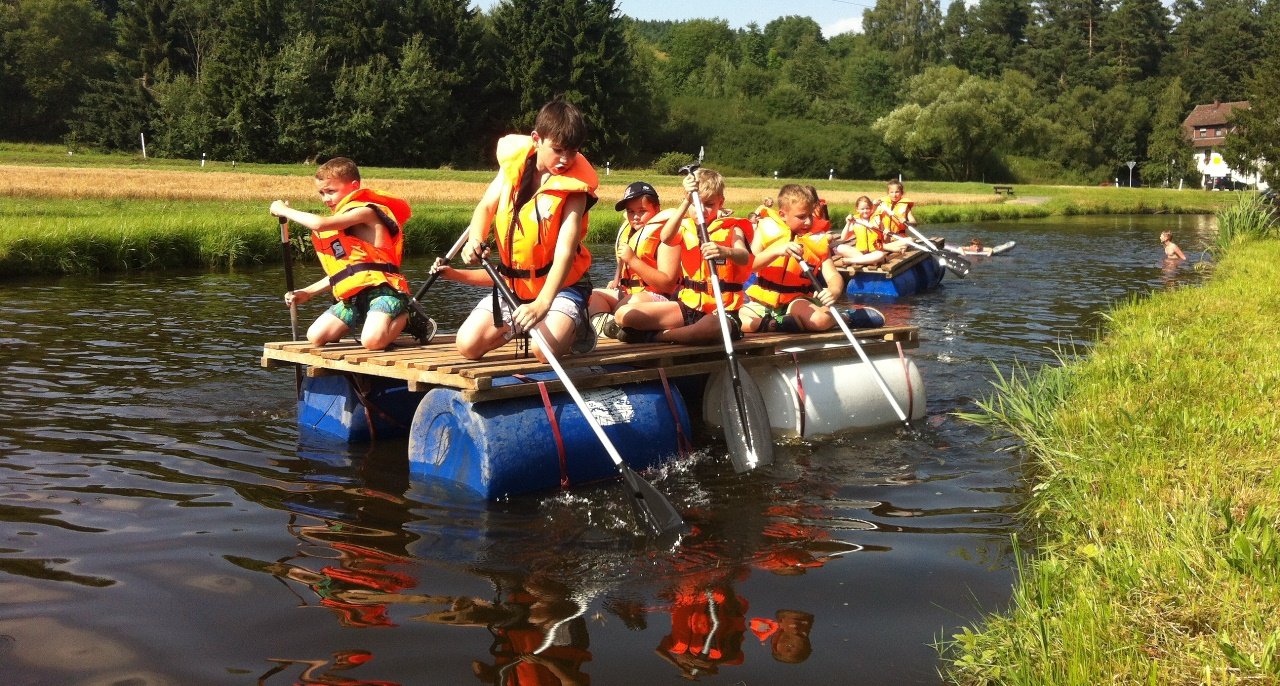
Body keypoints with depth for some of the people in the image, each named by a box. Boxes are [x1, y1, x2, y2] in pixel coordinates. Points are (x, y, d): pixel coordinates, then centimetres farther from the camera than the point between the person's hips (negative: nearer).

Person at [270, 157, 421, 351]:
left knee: (372, 340, -33)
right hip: (355, 296, 9)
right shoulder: (344, 221, 23)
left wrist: (284, 210, -7)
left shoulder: (365, 211, -8)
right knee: (315, 337, -2)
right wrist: (308, 292, 19)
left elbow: (319, 224, -22)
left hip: (382, 289, -9)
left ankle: (407, 317, -2)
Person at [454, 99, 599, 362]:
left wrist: (542, 304, -39)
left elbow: (565, 251, -26)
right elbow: (486, 206, 2)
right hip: (512, 281, 5)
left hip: (561, 284, -4)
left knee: (546, 350, -30)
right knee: (468, 345, -9)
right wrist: (475, 240, -22)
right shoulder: (514, 164, -4)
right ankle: (519, 325, 19)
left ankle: (574, 326, 6)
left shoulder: (574, 187, -17)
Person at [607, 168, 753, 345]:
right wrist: (686, 202, -29)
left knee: (713, 326, -43)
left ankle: (654, 336, -20)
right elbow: (666, 238, -18)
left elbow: (744, 258, -22)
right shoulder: (686, 227, 7)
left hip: (720, 310, -3)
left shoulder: (731, 229, 1)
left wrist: (726, 251, -45)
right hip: (688, 306, 3)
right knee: (623, 314, -12)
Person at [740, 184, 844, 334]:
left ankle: (771, 324, -16)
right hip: (764, 300, 0)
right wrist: (776, 250, -31)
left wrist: (833, 291, -31)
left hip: (796, 301, 0)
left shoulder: (818, 239, 0)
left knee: (823, 319, -33)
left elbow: (833, 276, -6)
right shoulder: (768, 228, -2)